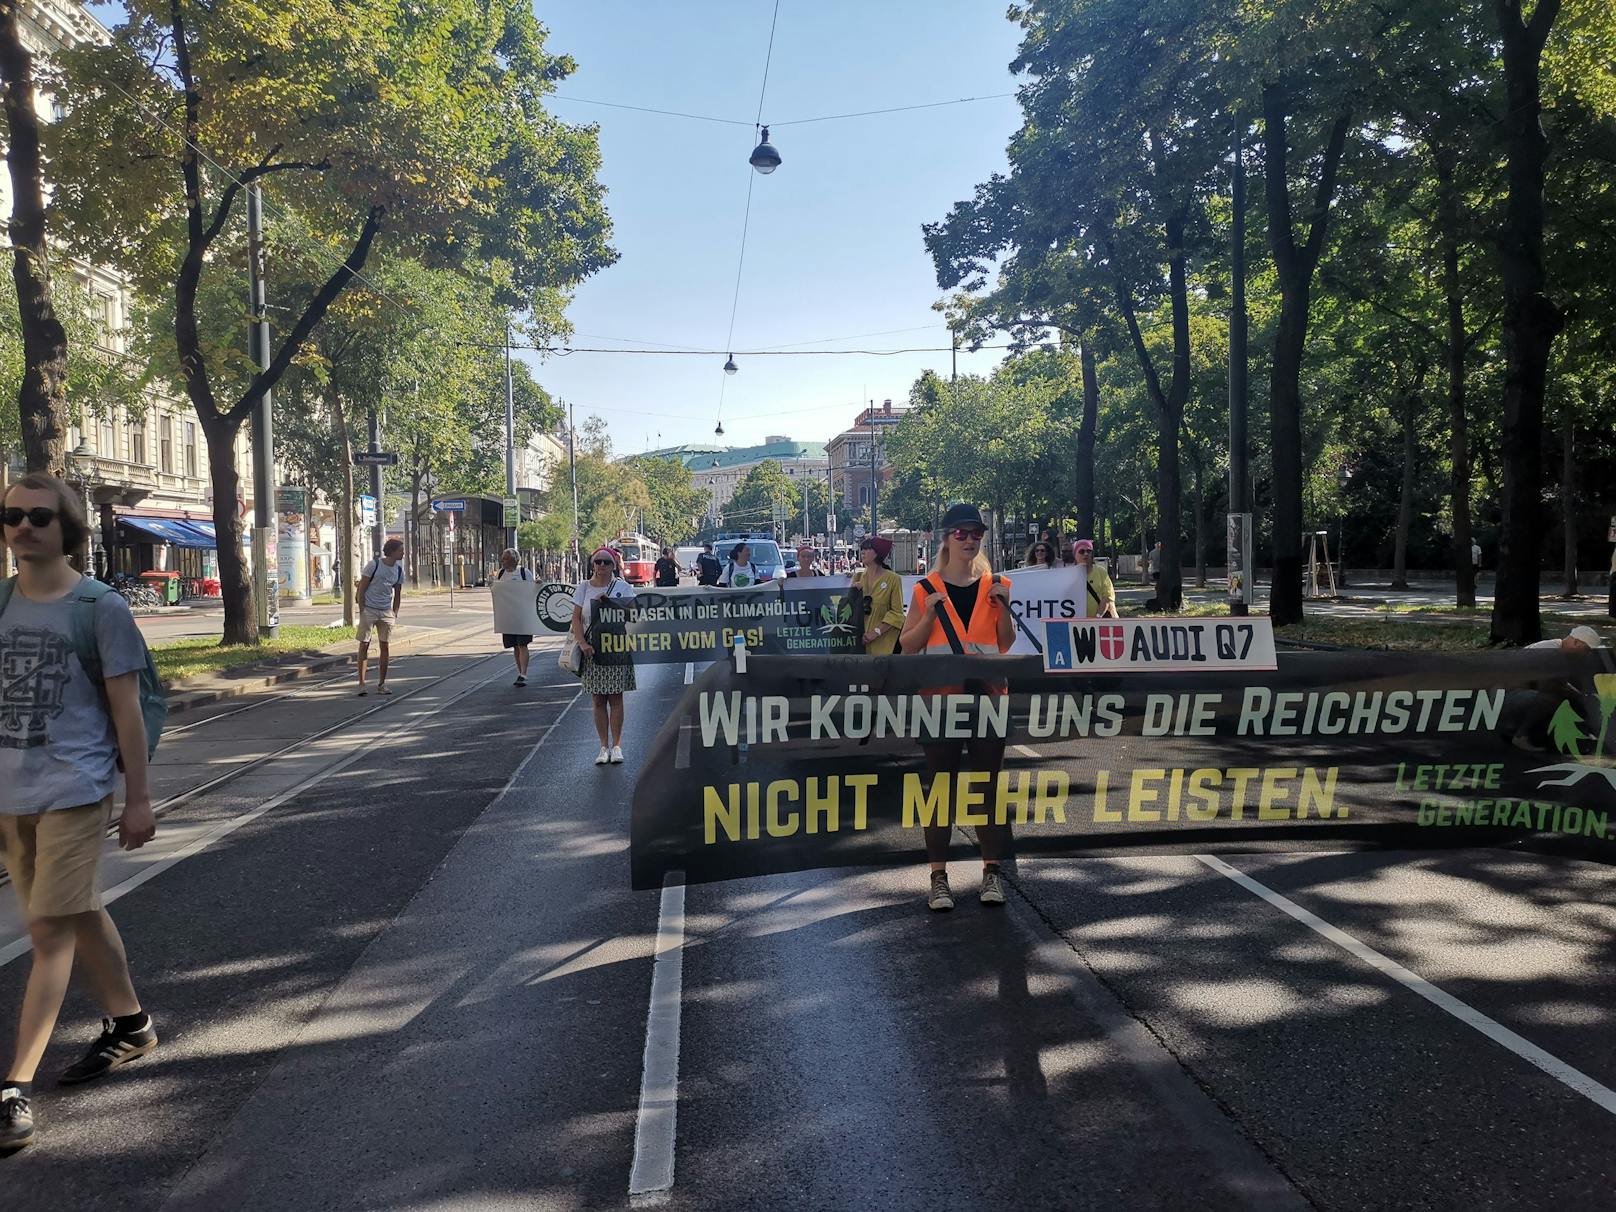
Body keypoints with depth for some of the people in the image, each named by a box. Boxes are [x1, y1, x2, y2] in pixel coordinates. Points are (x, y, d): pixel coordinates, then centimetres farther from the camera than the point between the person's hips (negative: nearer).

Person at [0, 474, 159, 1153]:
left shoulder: (100, 608, -7)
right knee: (79, 915, 17)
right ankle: (129, 1024, 35)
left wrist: (138, 800, -5)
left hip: (73, 791, -5)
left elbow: (125, 709, -5)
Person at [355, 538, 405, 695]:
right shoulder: (374, 565, -9)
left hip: (386, 612, 4)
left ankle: (382, 684, 11)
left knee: (384, 645, 4)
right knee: (364, 644, -2)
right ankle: (361, 683, 2)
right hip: (369, 610, -4)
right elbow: (361, 589, -6)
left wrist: (394, 615, 7)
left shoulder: (399, 570, 6)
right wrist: (362, 611, -11)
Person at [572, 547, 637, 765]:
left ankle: (616, 746, 10)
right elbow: (576, 619, 1)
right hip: (592, 649, 1)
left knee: (615, 698, 2)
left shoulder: (623, 587, 1)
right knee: (598, 700, 5)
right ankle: (604, 747, 12)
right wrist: (582, 643, -13)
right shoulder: (584, 587, 5)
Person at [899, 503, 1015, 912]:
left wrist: (1003, 607, -6)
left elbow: (1007, 644, 8)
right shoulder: (927, 590, 2)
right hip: (940, 697, -1)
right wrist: (930, 614, -12)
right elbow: (907, 646, 2)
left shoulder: (994, 585, 8)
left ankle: (992, 871, 15)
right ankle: (938, 876, 8)